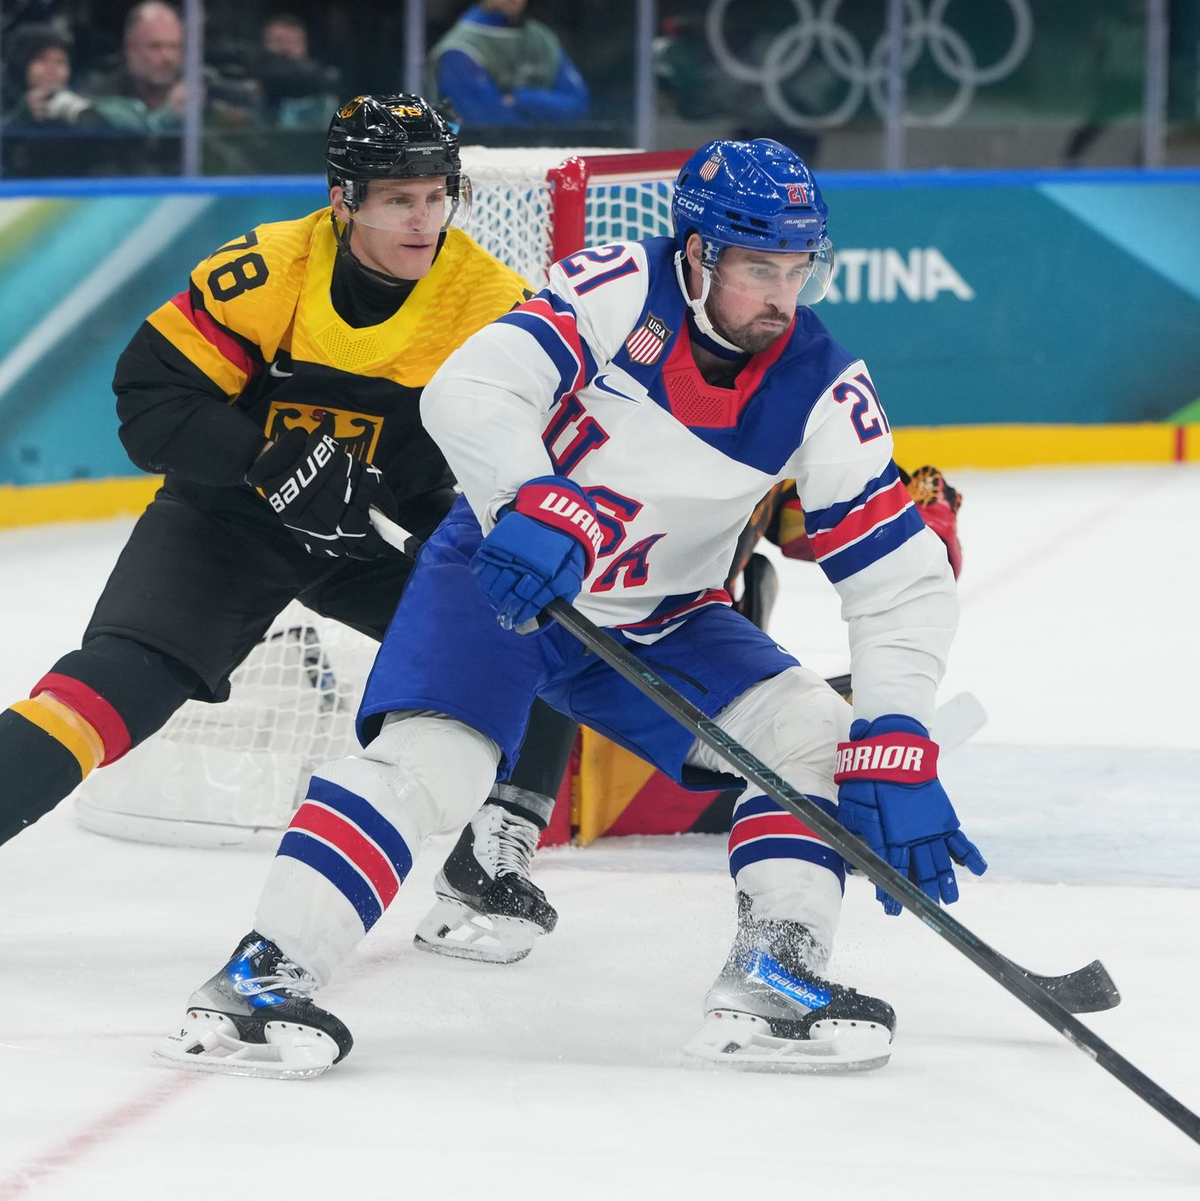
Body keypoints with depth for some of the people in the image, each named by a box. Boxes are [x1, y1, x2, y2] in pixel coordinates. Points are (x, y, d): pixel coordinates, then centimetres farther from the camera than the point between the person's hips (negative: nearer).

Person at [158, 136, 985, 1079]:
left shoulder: (822, 390, -14)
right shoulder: (619, 289, -22)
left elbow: (901, 580, -14)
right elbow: (470, 389, -33)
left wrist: (896, 751, -26)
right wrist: (539, 505, -51)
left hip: (662, 619, 4)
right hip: (505, 574, -4)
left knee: (814, 737, -13)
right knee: (427, 760, -25)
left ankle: (771, 981, -9)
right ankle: (265, 976, -24)